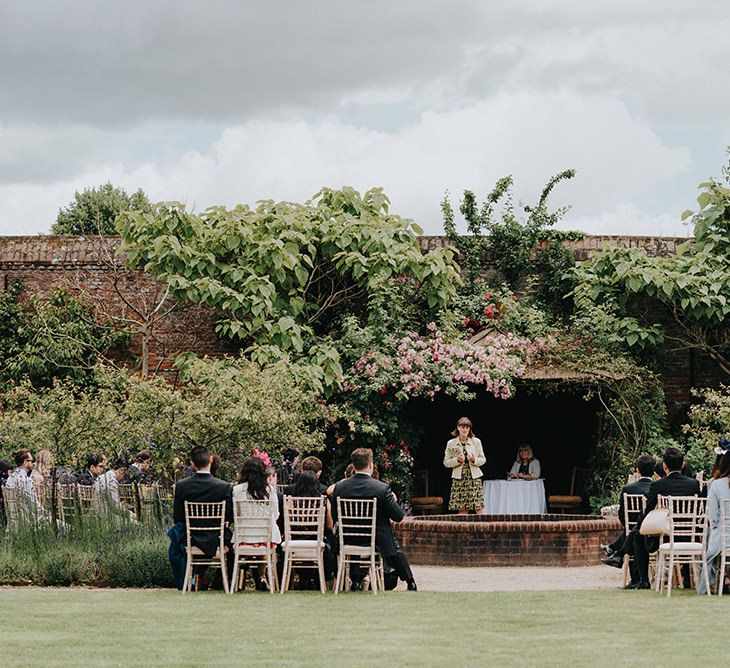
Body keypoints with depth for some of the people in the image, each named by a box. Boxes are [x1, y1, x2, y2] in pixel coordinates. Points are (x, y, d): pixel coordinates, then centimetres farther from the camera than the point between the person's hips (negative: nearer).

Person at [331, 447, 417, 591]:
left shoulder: (339, 487, -8)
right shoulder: (382, 488, -18)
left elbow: (334, 516, 2)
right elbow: (398, 516, -12)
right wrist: (393, 501, 7)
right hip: (378, 542, -4)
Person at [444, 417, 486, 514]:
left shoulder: (476, 441, 7)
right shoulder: (451, 443, 6)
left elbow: (483, 459, 9)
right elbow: (446, 462, 6)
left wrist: (474, 460, -12)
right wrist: (457, 460, -12)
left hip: (474, 478, 0)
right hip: (459, 479, 0)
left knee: (479, 507, -8)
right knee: (462, 510, -2)